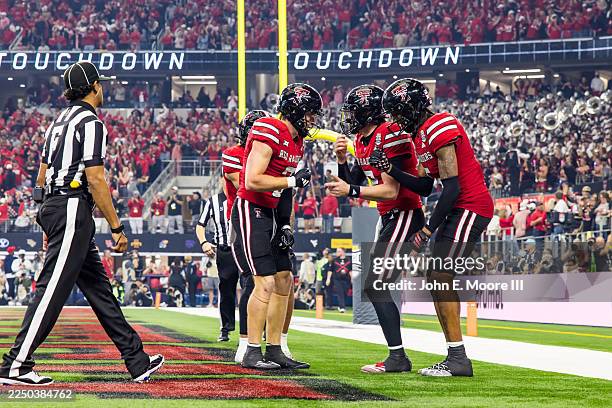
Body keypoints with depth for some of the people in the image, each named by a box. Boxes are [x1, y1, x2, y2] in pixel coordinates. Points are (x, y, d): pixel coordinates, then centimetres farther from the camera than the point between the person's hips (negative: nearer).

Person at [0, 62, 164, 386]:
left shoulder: (59, 121, 18)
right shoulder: (91, 123, -10)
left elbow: (41, 176, 20)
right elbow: (95, 179, -17)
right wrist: (116, 227, -14)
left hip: (52, 209, 10)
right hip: (73, 210, -10)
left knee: (98, 285, 11)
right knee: (53, 287, -11)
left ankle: (137, 362, 14)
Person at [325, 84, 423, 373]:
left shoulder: (390, 136, -19)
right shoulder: (362, 141, 12)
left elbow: (391, 190, -21)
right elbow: (353, 183, 15)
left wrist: (350, 191, -19)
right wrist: (342, 160, 0)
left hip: (403, 214, -10)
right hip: (388, 217, 10)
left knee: (374, 286, -14)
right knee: (376, 286, 11)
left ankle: (398, 357, -13)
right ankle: (396, 356, 15)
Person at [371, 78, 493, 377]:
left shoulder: (439, 129, -17)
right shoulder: (422, 134, 15)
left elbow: (452, 187, -20)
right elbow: (424, 186, 17)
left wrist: (428, 230, -17)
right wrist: (390, 170, 8)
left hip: (470, 208, -10)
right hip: (462, 210, 10)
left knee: (440, 279, -12)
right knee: (438, 279, 9)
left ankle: (457, 359, -11)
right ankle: (455, 358, 11)